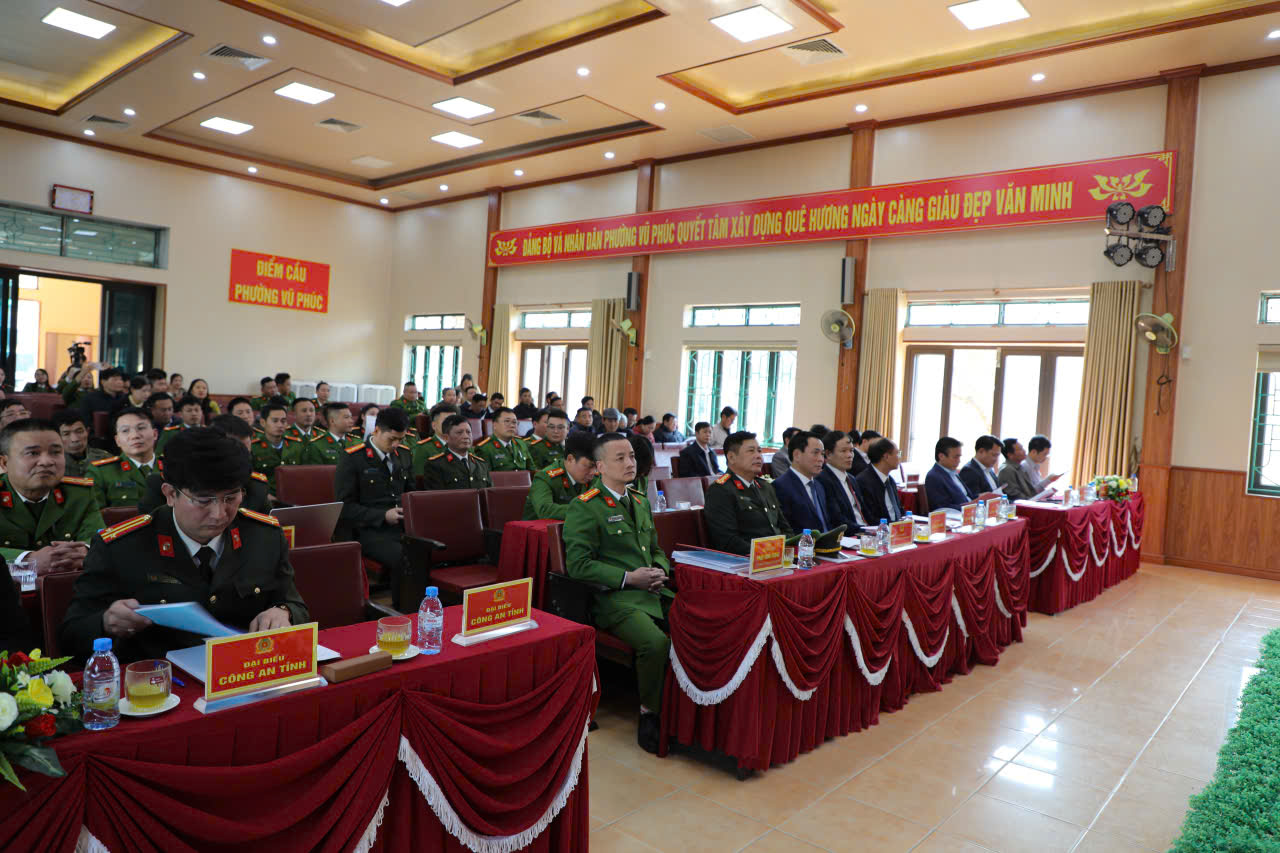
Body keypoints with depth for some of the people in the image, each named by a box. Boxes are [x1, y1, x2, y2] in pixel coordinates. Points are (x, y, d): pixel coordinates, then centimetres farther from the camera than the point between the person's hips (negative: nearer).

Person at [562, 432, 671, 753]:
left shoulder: (641, 503, 21)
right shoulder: (584, 508, -2)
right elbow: (578, 564, -9)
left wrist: (660, 570, 6)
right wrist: (628, 578, -14)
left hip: (653, 592, 7)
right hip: (614, 599, -6)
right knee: (657, 642, -32)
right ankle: (649, 715, -8)